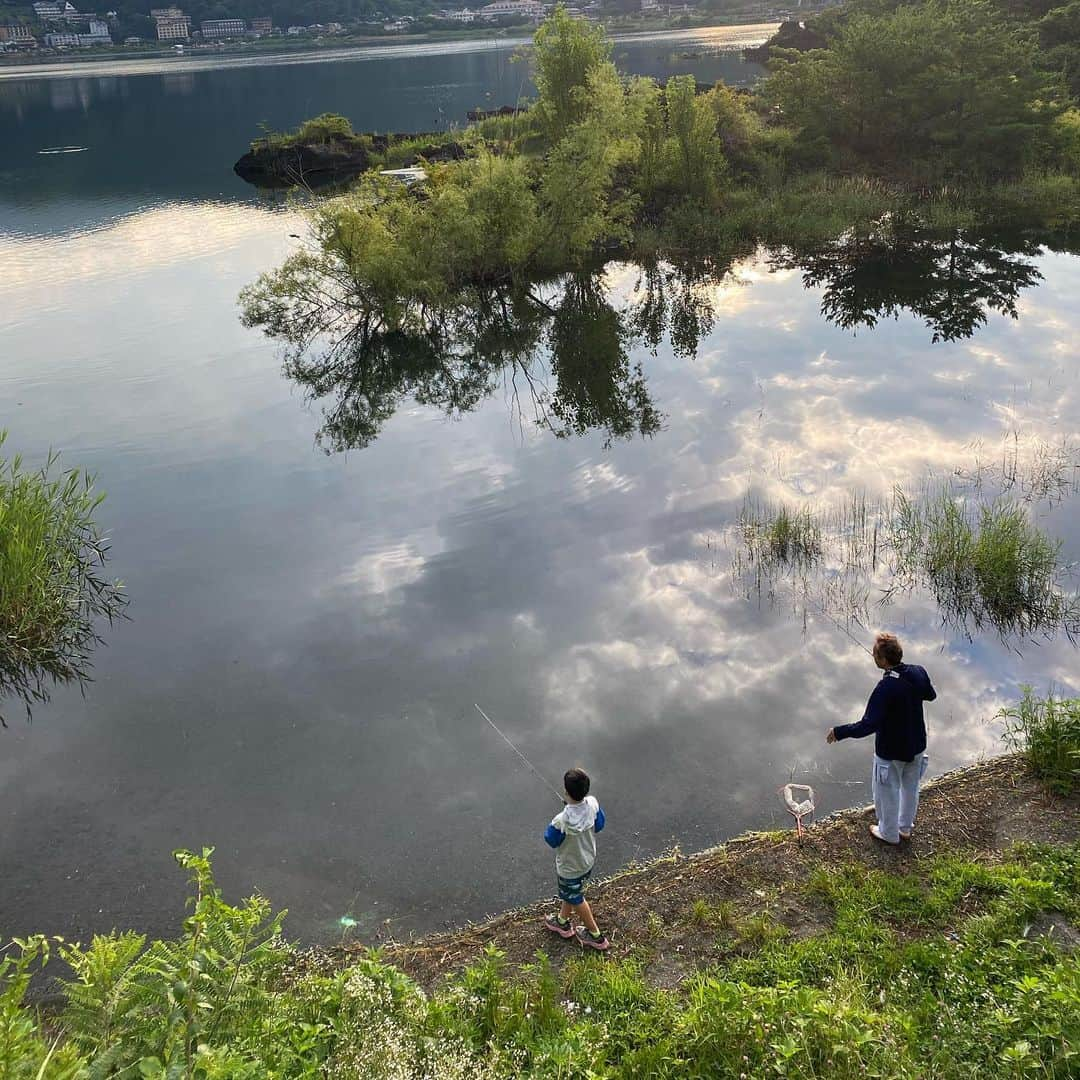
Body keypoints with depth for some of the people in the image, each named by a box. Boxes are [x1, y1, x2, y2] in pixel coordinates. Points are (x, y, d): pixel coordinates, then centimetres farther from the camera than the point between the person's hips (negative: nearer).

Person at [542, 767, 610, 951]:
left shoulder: (562, 821, -41)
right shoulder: (593, 804, -25)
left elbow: (551, 840, -21)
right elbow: (599, 825, -5)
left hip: (570, 867, -6)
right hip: (588, 859, 6)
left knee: (576, 899, 22)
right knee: (570, 892, 31)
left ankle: (596, 936, 39)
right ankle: (563, 922, 55)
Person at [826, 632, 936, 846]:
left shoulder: (885, 688, -35)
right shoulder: (918, 673, -15)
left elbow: (868, 725, -36)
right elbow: (931, 695, 8)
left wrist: (839, 732, -25)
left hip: (890, 752, -6)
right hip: (917, 746, 6)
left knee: (887, 792, 18)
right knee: (910, 787, 26)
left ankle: (889, 833, 37)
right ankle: (905, 827, 47)